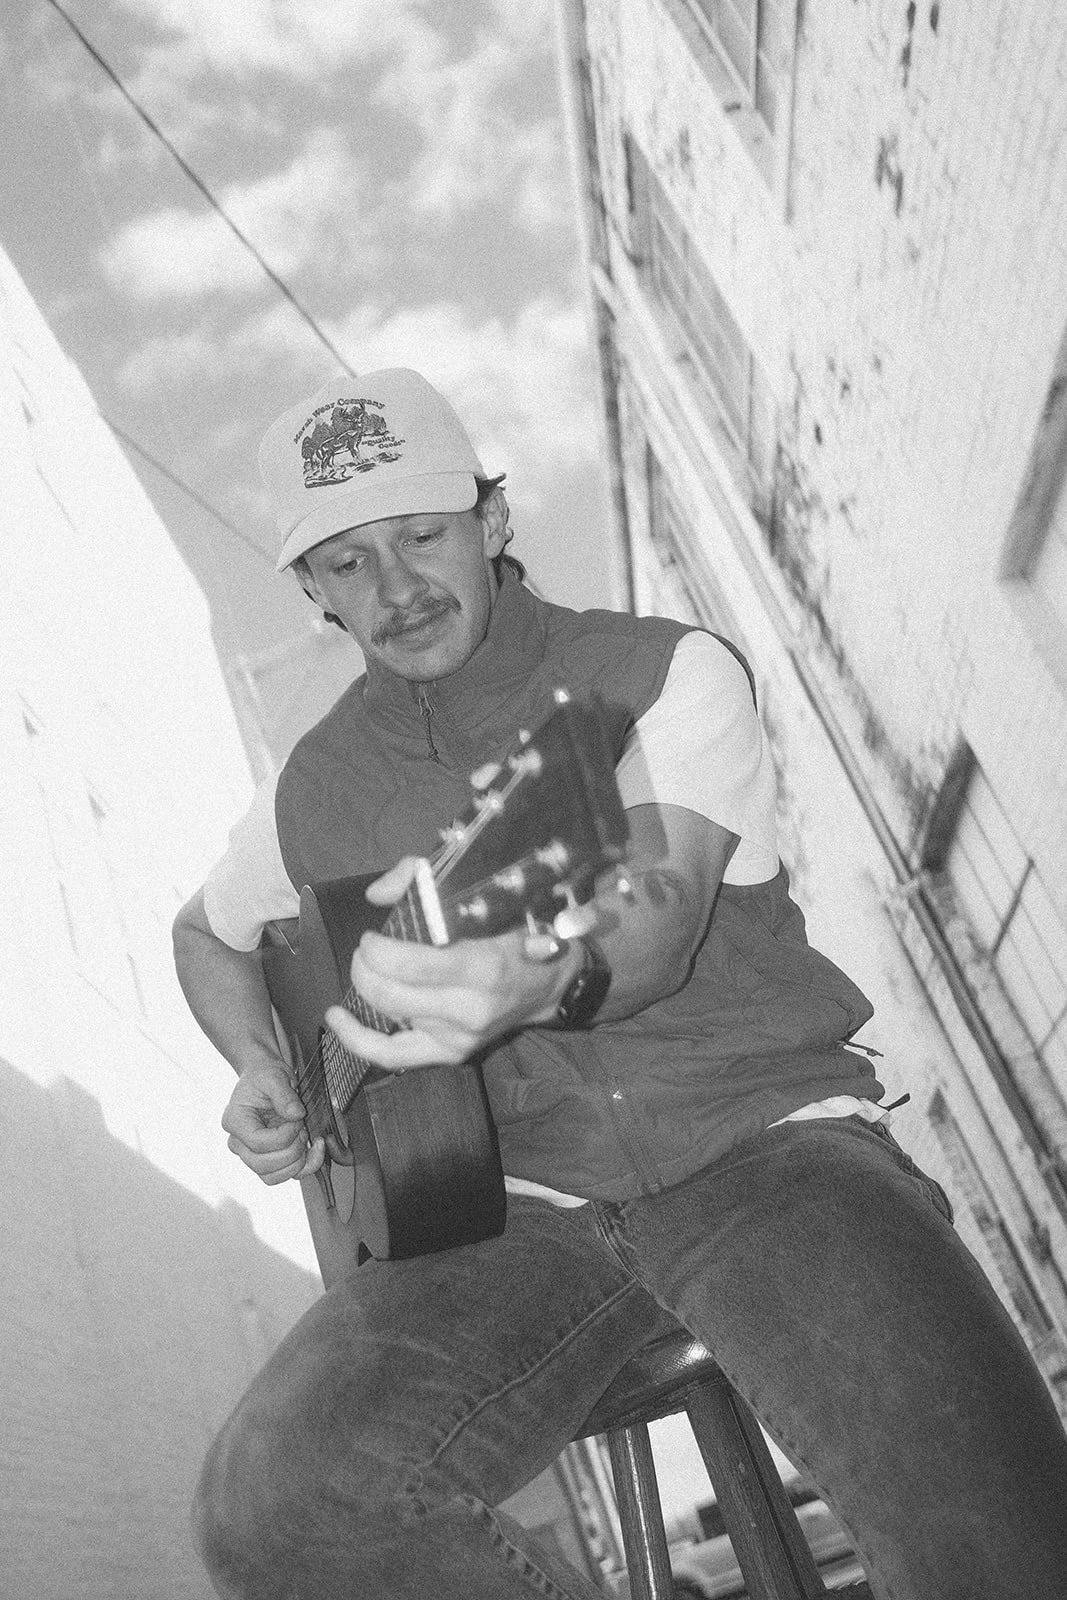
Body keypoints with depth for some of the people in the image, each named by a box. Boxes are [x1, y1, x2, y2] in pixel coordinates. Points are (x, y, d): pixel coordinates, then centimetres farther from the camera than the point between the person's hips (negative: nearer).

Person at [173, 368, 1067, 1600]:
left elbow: (661, 920, -18)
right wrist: (261, 1076, 12)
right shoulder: (317, 791, 10)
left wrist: (534, 978, -41)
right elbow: (206, 932, 31)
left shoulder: (666, 674, 0)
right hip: (518, 1201, 4)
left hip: (758, 1131, -2)